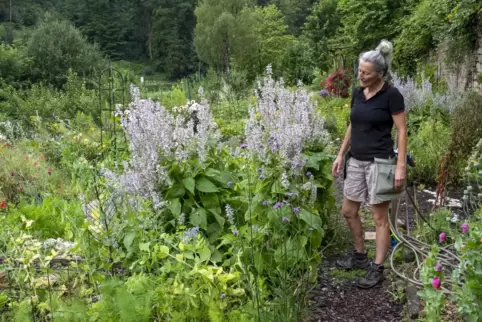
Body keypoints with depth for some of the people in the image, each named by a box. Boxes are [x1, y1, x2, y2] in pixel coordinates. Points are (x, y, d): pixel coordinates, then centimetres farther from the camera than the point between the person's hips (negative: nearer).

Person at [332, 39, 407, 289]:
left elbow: (402, 131, -10)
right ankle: (359, 255, 32)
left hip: (379, 162, -7)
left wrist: (401, 165, -15)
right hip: (356, 161, 7)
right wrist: (341, 155, 14)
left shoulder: (391, 95, -12)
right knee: (348, 211, 13)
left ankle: (377, 268, 13)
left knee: (380, 217, 2)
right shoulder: (357, 93, 7)